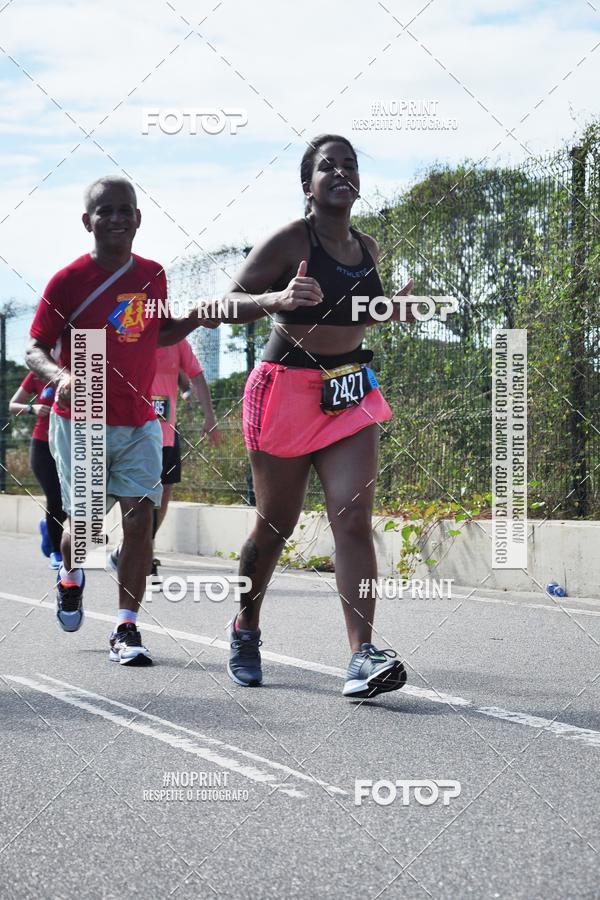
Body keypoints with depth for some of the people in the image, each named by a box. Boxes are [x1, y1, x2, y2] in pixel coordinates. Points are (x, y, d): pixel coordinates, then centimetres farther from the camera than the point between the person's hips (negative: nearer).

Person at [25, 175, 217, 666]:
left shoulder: (153, 275, 5)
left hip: (139, 423, 3)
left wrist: (194, 319, 3)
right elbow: (36, 349, -8)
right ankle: (70, 579, 39)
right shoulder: (68, 281, -9)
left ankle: (127, 630, -4)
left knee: (140, 518, -9)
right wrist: (60, 376, -29)